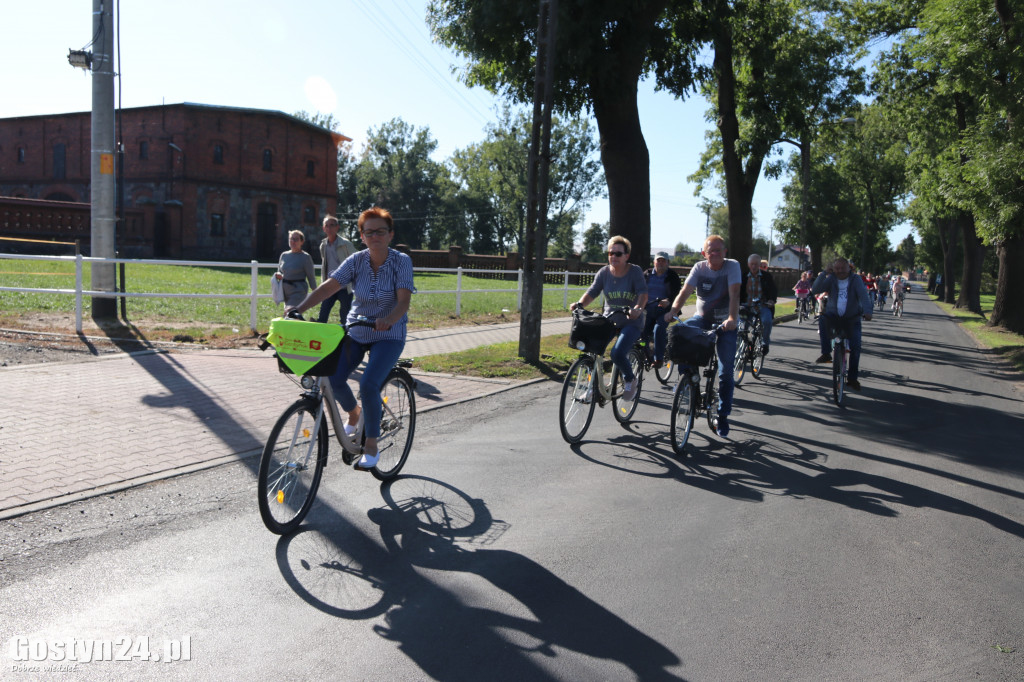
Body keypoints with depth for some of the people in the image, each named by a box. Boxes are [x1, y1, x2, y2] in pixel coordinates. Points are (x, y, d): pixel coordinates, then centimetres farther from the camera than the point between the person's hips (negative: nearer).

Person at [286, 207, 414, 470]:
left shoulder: (401, 261, -12)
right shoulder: (357, 260, -5)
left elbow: (403, 300, -23)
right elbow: (329, 286, -13)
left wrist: (389, 319, -43)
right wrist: (300, 307, -27)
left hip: (388, 335, -4)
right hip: (355, 332, 4)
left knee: (368, 384, -23)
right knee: (333, 378, -13)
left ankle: (371, 447, -5)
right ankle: (353, 413, 22)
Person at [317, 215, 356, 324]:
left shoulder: (345, 244, -7)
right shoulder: (323, 245, 9)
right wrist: (323, 283, 17)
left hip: (344, 287, -5)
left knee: (345, 319, 2)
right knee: (322, 317, -1)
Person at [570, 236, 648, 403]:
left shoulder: (635, 271, -7)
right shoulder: (604, 272, 3)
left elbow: (643, 292, -19)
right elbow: (592, 291, -3)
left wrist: (638, 308, -39)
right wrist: (580, 304, -22)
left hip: (631, 322, -4)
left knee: (617, 353, -25)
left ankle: (630, 380, 7)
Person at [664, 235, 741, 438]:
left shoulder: (732, 266, -12)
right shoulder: (699, 268, -4)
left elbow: (734, 294, -25)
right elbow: (685, 291, -17)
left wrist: (732, 318, -42)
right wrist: (672, 311, -35)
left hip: (725, 322, -2)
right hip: (702, 318, 2)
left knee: (726, 372, -6)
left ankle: (723, 414, 11)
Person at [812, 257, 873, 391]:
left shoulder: (856, 280, -3)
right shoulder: (831, 279, 1)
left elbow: (863, 296, -17)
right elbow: (815, 289, -12)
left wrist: (867, 311, -35)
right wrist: (824, 274, -20)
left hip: (852, 319, 0)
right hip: (833, 316, 0)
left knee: (855, 346, -9)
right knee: (822, 320, -34)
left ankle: (852, 378, 6)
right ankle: (826, 353, -27)